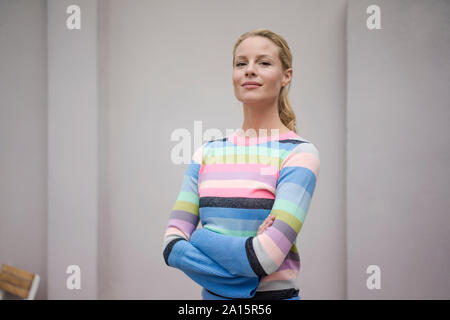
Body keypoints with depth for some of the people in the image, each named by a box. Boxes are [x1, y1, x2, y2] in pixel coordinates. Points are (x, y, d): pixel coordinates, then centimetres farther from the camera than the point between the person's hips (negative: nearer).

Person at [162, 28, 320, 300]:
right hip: (213, 293, 5)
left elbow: (265, 257, -23)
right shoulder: (208, 153, 2)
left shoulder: (300, 153, -13)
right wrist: (243, 250, -17)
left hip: (273, 293, -4)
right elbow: (172, 245, -5)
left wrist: (200, 238, -11)